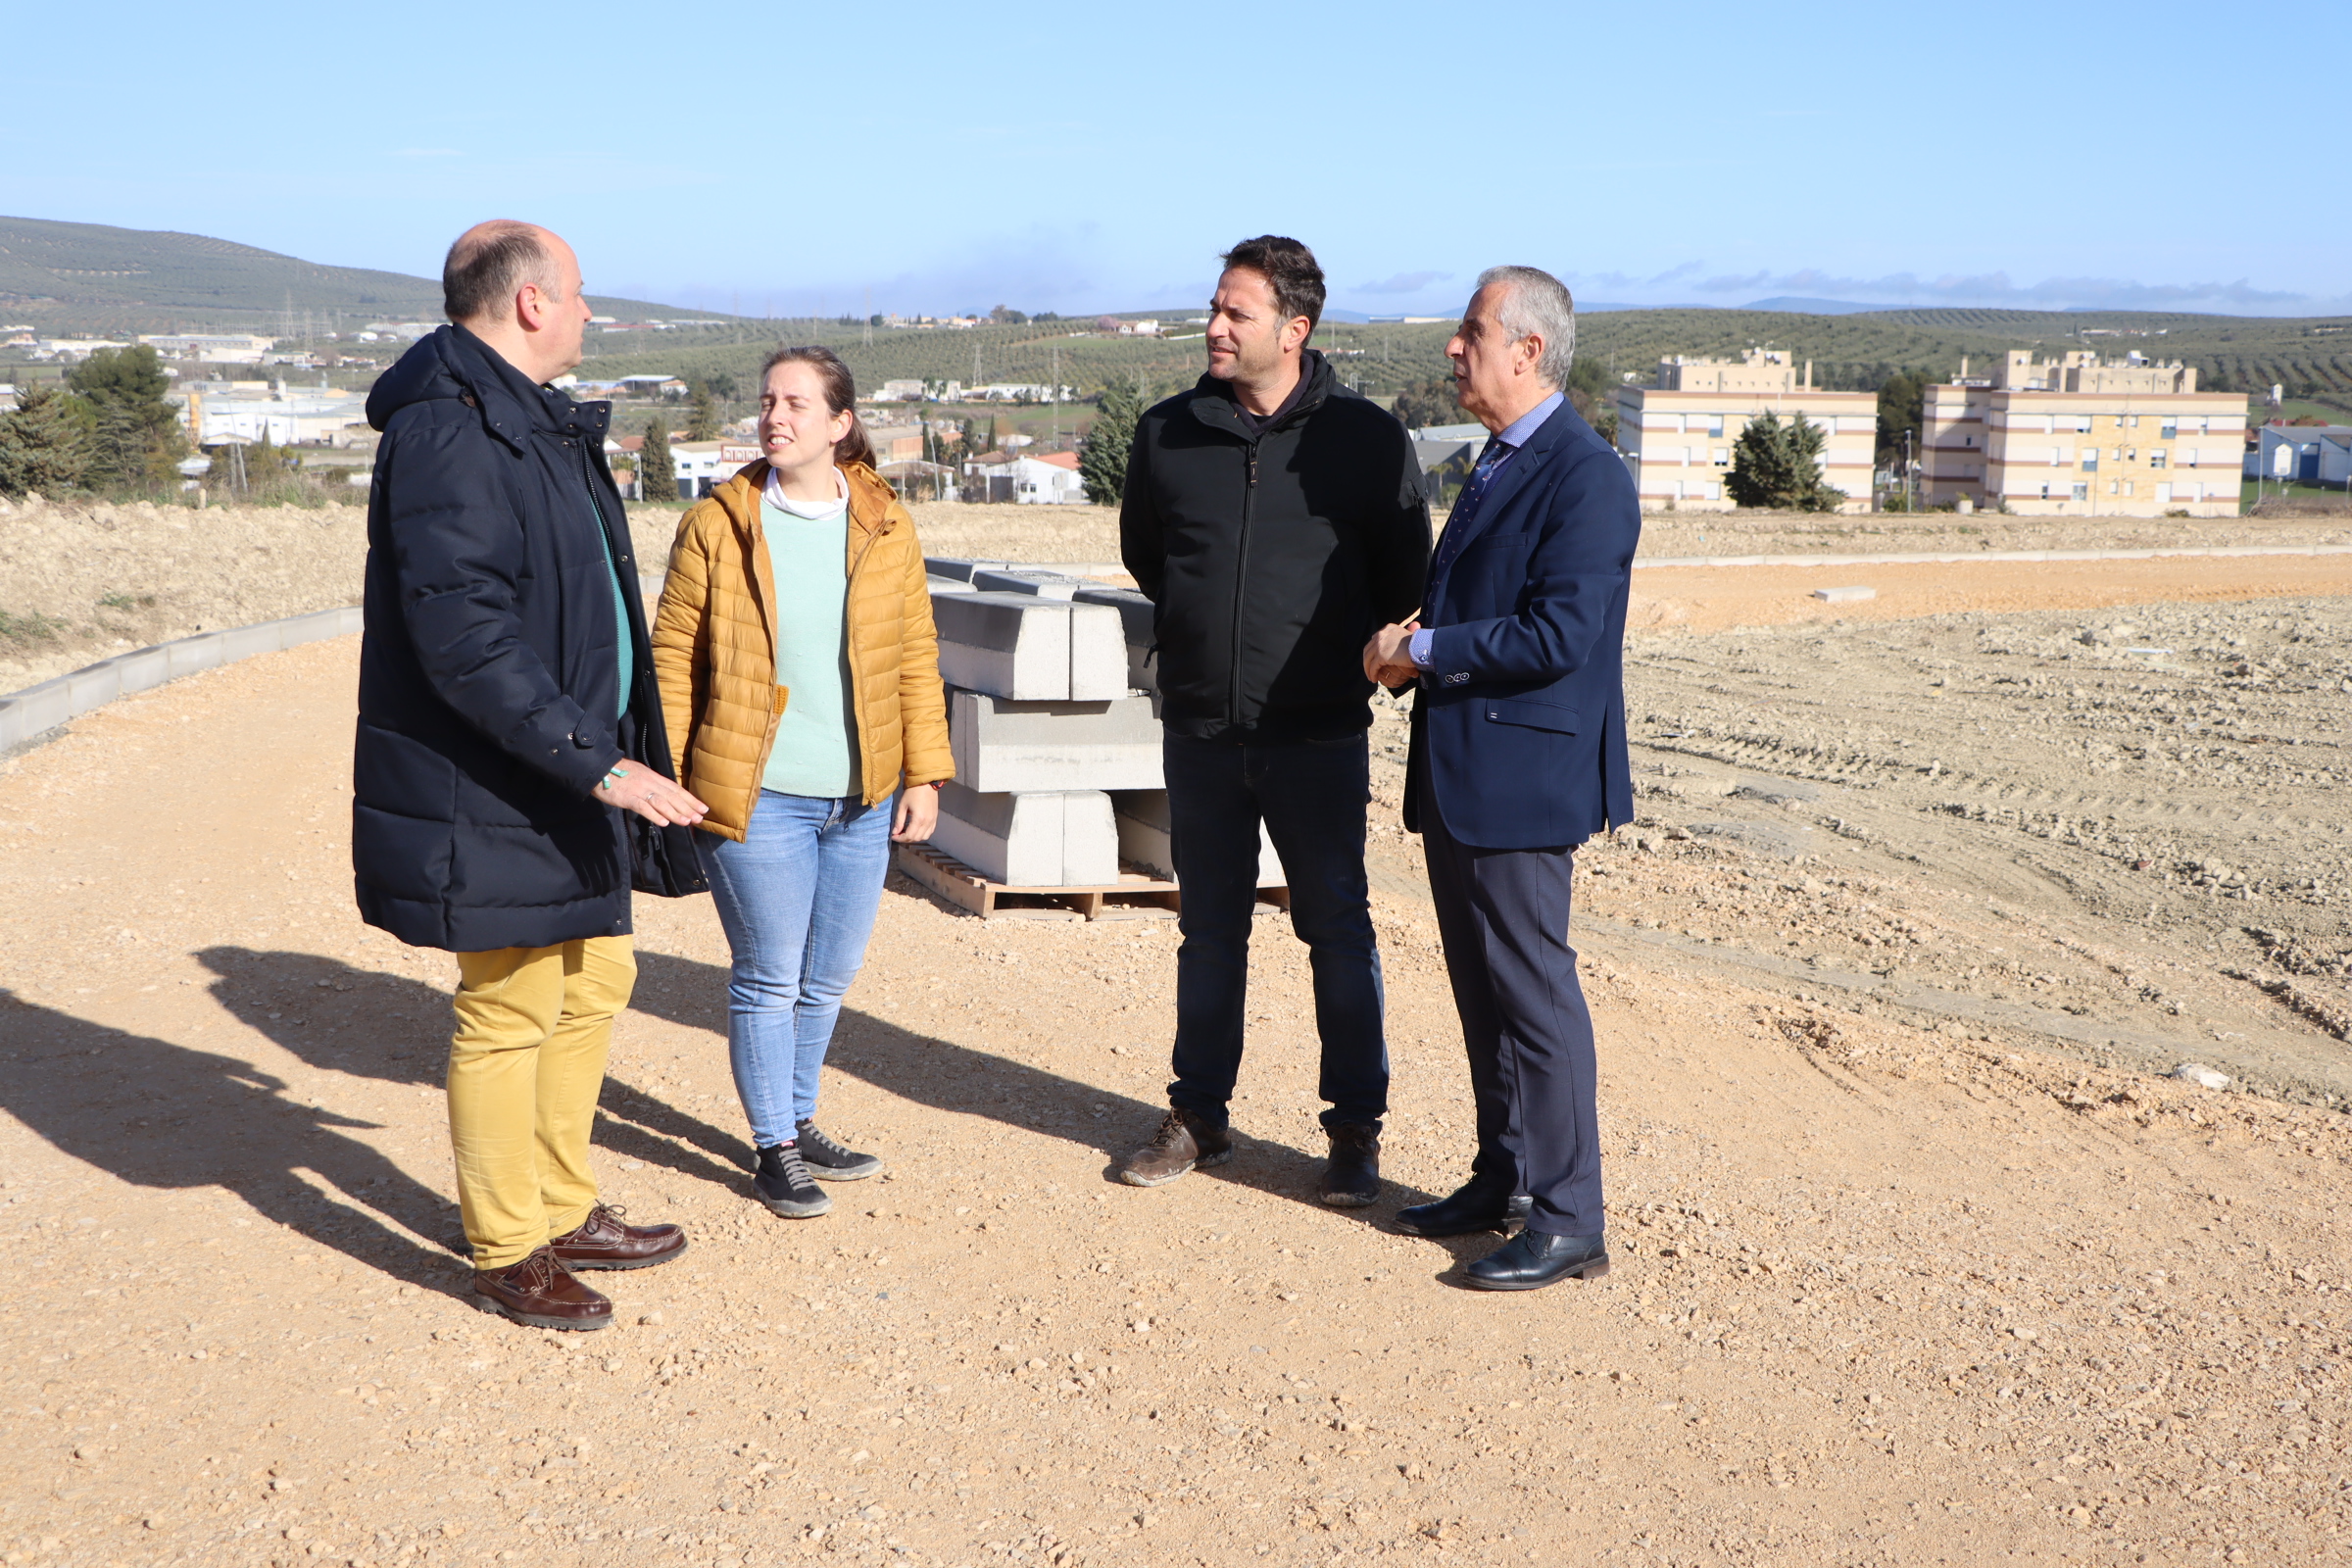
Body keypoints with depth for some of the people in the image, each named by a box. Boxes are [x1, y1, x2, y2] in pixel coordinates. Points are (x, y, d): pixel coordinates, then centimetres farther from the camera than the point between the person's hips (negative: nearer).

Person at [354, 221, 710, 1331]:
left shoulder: (536, 425, 15)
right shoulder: (451, 432, -19)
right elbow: (464, 635, -27)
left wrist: (612, 750, 24)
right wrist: (597, 761, -27)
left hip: (564, 786, 10)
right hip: (492, 797, -10)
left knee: (592, 982, 18)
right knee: (509, 1016, 1)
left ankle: (563, 1213, 34)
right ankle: (506, 1255, 18)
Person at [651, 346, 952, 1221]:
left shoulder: (887, 528, 6)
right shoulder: (716, 525, -2)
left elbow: (914, 657, 8)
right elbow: (674, 658, 0)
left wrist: (926, 775, 3)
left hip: (862, 801, 4)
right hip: (756, 798, -3)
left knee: (829, 977, 14)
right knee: (770, 980, 3)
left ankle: (799, 1121, 33)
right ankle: (775, 1148, 18)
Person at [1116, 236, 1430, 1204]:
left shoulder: (1367, 439, -4)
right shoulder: (1168, 432, 4)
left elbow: (1404, 578, 5)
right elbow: (1142, 553, 19)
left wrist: (1336, 651, 7)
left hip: (1319, 733, -3)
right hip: (1200, 729, 3)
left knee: (1338, 930, 3)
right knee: (1209, 930, 13)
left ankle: (1357, 1129, 15)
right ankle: (1199, 1114, 25)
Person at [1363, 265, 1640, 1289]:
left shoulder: (1585, 475, -14)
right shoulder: (1498, 465, 16)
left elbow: (1557, 635, -23)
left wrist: (1422, 651, -14)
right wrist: (1410, 652, 3)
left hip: (1522, 779, -10)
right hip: (1460, 776, 10)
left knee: (1532, 991, -3)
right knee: (1482, 988, 16)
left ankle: (1569, 1224, 7)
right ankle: (1502, 1182, 30)